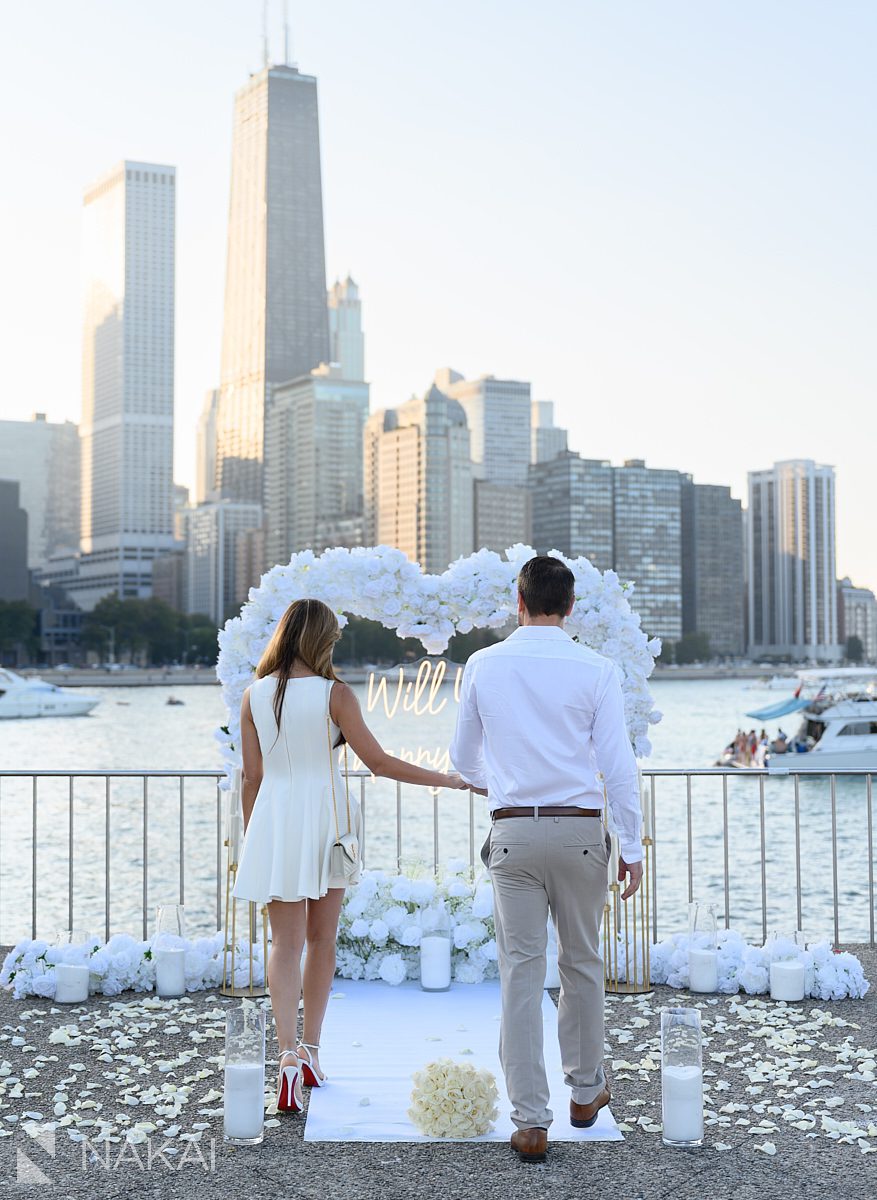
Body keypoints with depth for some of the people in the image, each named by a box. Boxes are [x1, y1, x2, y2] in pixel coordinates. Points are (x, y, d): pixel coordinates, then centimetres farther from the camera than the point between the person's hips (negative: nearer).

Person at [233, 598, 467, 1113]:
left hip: (274, 819, 2)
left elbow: (251, 777, 5)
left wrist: (251, 841, 15)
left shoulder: (255, 695, 1)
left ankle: (289, 1053, -14)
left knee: (286, 943, 3)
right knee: (322, 939, 14)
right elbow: (379, 762, -9)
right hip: (326, 817, -2)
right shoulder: (334, 694, -8)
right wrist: (449, 780, -1)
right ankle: (310, 1051, 21)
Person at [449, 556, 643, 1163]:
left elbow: (464, 759, 13)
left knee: (521, 973, 3)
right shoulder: (596, 669, -4)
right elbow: (618, 765, -6)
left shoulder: (483, 665, 2)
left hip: (513, 832, 0)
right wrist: (633, 847, 2)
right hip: (580, 831, 0)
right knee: (582, 964, 17)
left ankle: (531, 1122, 3)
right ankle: (586, 1090, 33)